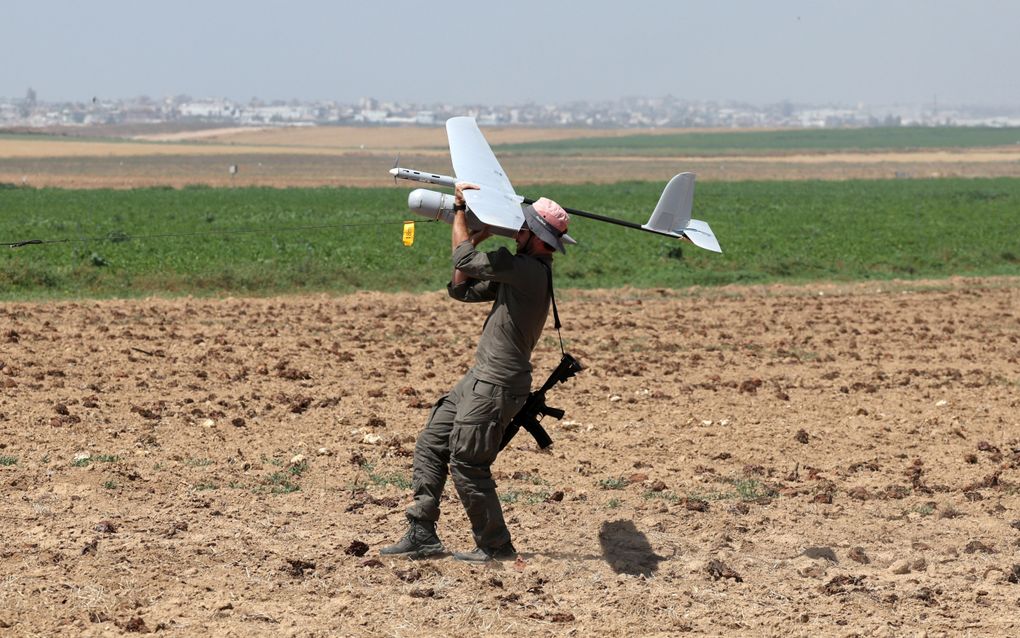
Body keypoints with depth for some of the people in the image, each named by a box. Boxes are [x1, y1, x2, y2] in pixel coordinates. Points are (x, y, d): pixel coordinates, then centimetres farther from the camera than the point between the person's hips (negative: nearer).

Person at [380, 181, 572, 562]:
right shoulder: (516, 273, 15)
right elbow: (462, 289, 18)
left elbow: (464, 260, -17)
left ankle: (496, 547, 5)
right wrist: (476, 240, 10)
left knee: (467, 464, -6)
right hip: (482, 378, 11)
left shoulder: (530, 271, -18)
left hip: (497, 387, -11)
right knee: (431, 443, 11)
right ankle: (422, 534, 13)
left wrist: (461, 211, -4)